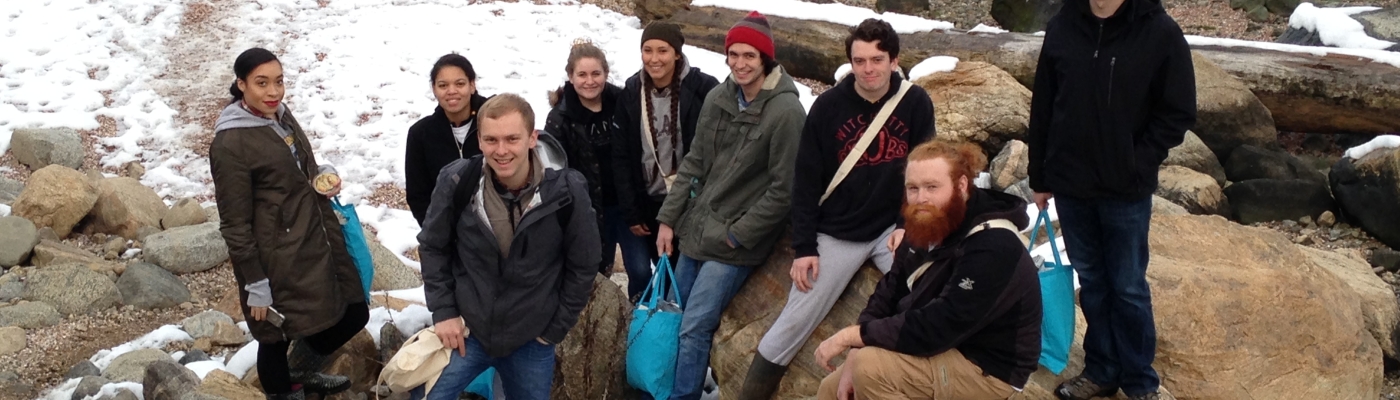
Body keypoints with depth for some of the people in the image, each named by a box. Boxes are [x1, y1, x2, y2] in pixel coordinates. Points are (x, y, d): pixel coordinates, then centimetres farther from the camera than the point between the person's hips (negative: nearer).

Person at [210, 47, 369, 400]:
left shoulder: (282, 115, 6)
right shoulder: (230, 143, -17)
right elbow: (235, 224, -14)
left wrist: (325, 175, 1)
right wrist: (255, 284, -13)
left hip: (319, 242, 8)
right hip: (278, 259, -8)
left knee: (354, 314, 16)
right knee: (276, 337, 7)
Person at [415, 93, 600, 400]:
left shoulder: (566, 191, -16)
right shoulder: (456, 181, -14)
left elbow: (583, 266, -4)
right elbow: (433, 247, 3)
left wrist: (555, 329, -1)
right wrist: (443, 311, -3)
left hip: (532, 341, 0)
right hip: (465, 330, 1)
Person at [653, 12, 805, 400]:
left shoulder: (786, 112, -17)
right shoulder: (717, 97, 1)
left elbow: (783, 189, -16)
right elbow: (694, 164, 9)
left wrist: (738, 236, -13)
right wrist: (668, 219, 5)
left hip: (735, 243, -6)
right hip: (696, 230, 6)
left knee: (694, 328, -7)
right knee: (672, 316, 15)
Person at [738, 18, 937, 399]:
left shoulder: (916, 102, -5)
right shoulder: (828, 106, -9)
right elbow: (806, 180, -6)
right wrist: (804, 246, -9)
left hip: (894, 225, 2)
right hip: (837, 234, -1)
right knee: (794, 323, -3)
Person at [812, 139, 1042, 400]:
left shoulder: (993, 248, -28)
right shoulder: (927, 226, 0)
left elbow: (933, 329, -31)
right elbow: (889, 291, 3)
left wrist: (851, 335, -24)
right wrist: (856, 354, -10)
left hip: (985, 368, -8)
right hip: (940, 348, 9)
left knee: (871, 369, -27)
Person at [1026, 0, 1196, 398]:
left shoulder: (1160, 32, -11)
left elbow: (1178, 113, -5)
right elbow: (1043, 107, 5)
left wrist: (1137, 165, -11)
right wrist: (1039, 176, 7)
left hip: (1127, 190, -3)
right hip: (1071, 185, 3)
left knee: (1128, 287, 8)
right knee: (1092, 282, 15)